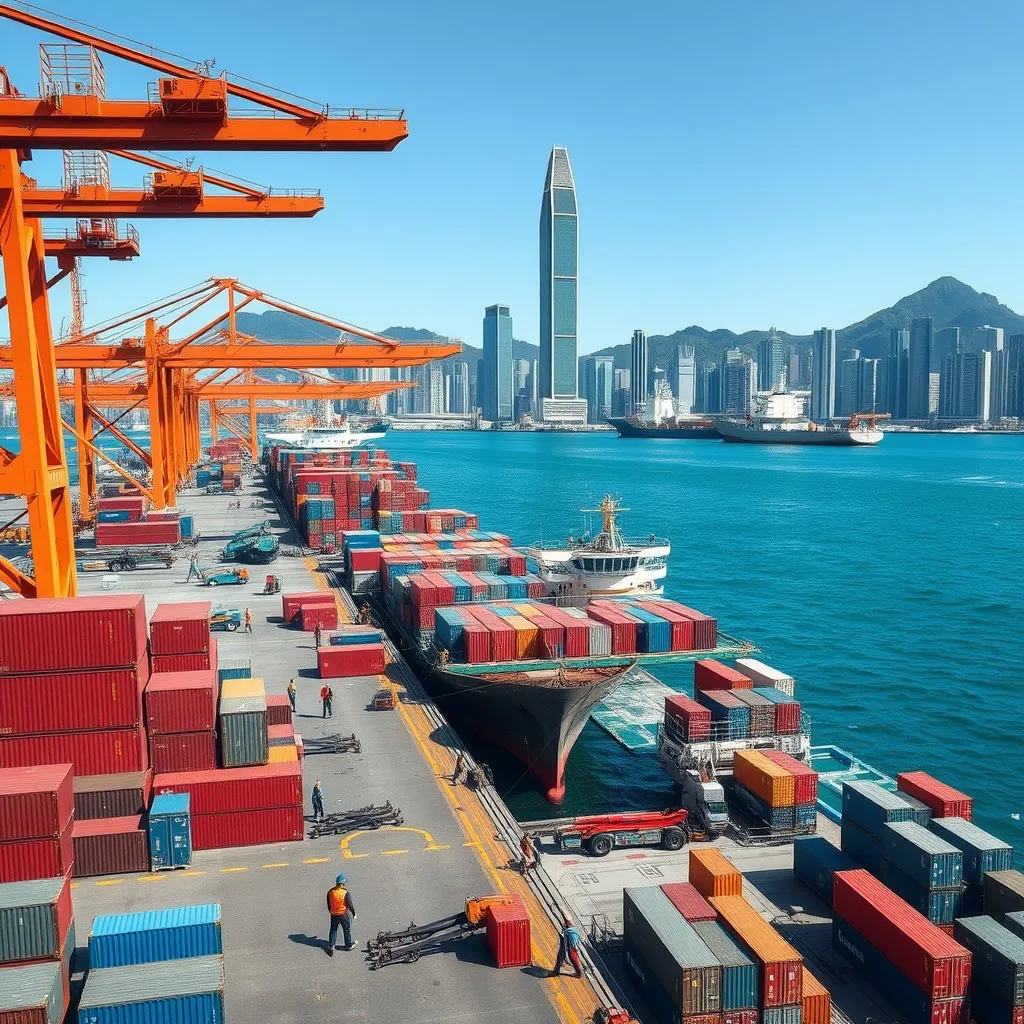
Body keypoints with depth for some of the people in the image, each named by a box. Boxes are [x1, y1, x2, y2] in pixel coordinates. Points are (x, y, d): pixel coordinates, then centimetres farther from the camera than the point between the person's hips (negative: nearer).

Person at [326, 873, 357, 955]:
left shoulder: (330, 892, -11)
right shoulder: (346, 893, -25)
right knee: (347, 930, 18)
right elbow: (350, 905, -17)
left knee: (333, 930, 18)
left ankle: (331, 947, 23)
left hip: (334, 914, 3)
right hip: (344, 914, -3)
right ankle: (349, 945, 35)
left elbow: (328, 904, 4)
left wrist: (330, 911, 22)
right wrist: (354, 914, -2)